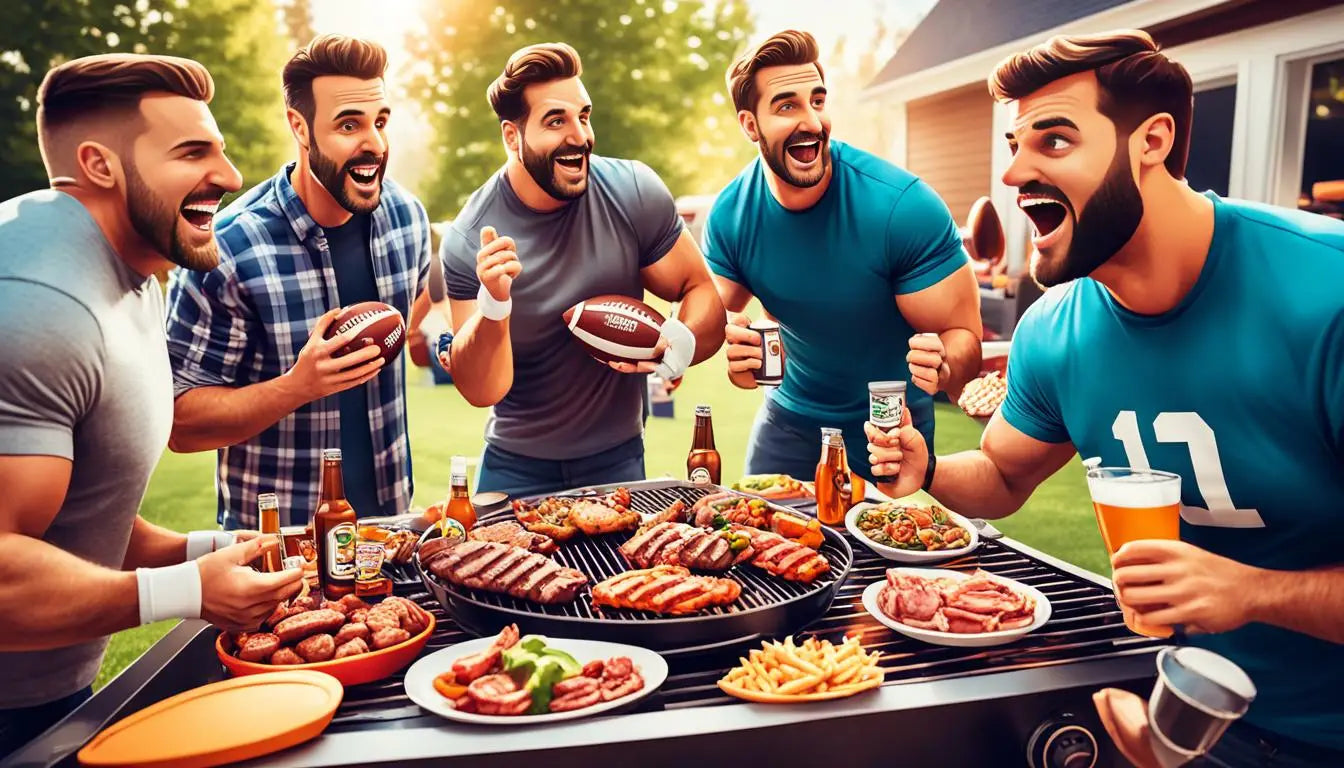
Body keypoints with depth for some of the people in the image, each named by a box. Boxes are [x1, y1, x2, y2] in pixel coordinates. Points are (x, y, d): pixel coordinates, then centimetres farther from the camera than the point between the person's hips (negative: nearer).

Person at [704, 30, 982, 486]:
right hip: (790, 418, 3)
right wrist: (735, 348, -25)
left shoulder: (904, 205, -26)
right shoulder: (729, 214, -14)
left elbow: (963, 335, -21)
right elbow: (720, 311, -2)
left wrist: (941, 367, -44)